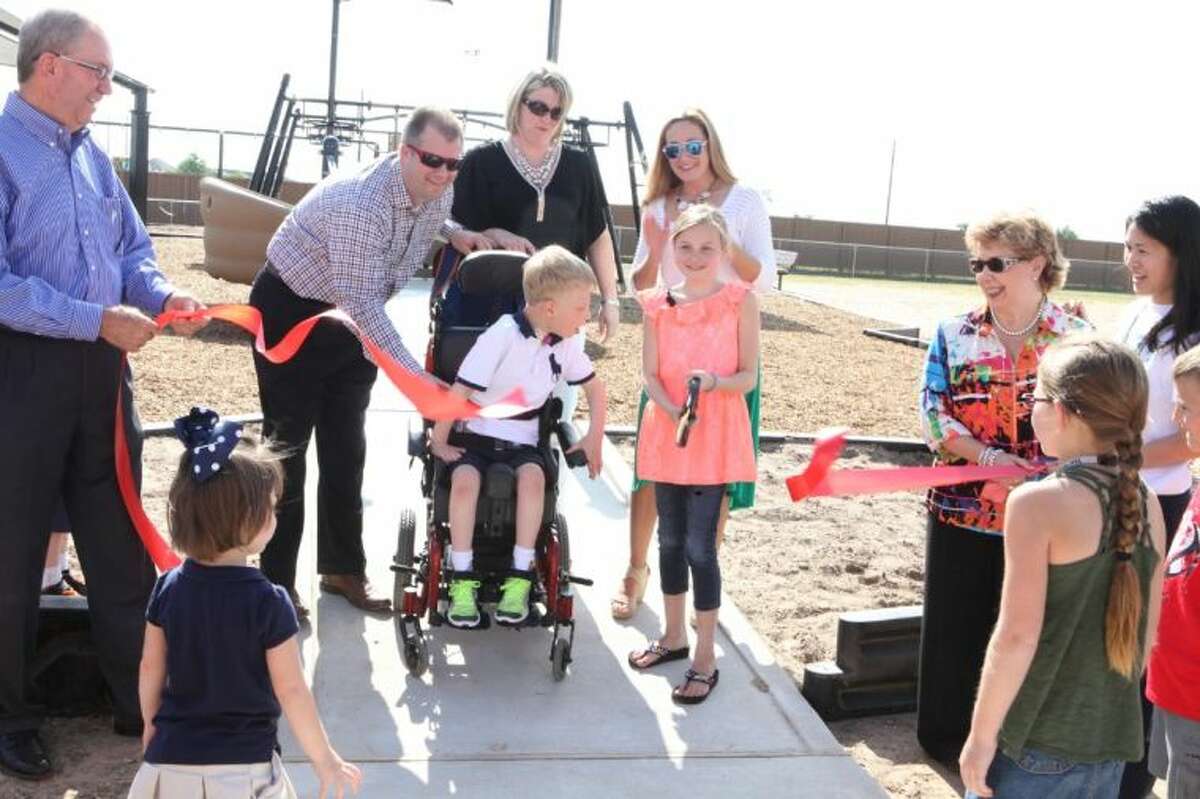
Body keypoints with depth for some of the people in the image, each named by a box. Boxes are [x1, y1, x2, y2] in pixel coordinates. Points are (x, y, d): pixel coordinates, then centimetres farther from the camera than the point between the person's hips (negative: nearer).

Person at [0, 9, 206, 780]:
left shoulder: (90, 153, 9)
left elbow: (132, 249, 15)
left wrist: (163, 296, -5)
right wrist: (98, 320, -23)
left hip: (100, 369, 7)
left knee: (122, 544, 15)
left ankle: (141, 701, 29)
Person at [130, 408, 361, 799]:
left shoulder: (168, 589, -3)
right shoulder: (268, 603, -17)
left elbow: (151, 668, 7)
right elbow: (291, 690, -12)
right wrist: (325, 759, 0)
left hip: (171, 762, 4)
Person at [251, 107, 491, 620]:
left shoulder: (436, 195, -7)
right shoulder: (362, 205, -33)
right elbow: (361, 302, -35)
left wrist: (457, 233, -6)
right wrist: (417, 378, -39)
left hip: (352, 319, 8)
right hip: (291, 312, -7)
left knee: (346, 449, 10)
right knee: (287, 447, -3)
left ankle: (343, 569, 22)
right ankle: (275, 584, 6)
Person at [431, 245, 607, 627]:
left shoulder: (567, 344, 0)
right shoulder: (502, 337, -18)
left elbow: (594, 386, 16)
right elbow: (459, 392, -16)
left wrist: (594, 438, 8)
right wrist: (439, 442, -12)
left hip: (521, 441, 4)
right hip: (475, 434, -3)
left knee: (533, 477, -29)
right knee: (465, 480, -33)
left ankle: (519, 578, -22)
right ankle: (463, 581, -21)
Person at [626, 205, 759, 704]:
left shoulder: (740, 301, -4)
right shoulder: (658, 305, 3)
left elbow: (749, 376, -4)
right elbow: (651, 375, 0)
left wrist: (714, 382, -24)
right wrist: (676, 412, -18)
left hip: (716, 437, -4)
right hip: (667, 430, 4)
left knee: (699, 545, -5)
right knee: (670, 539, 13)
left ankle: (705, 658, 6)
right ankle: (674, 636, 31)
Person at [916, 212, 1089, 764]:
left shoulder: (1076, 339, -2)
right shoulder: (954, 334, 2)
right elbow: (933, 413, -3)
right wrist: (988, 457, -18)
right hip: (961, 509, 1)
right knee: (953, 626, 11)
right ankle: (946, 735, 29)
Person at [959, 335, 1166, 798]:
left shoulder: (1038, 503, -18)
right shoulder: (1147, 506, 1)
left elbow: (1018, 636, -18)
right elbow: (1146, 633, 8)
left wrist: (981, 736, -10)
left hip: (1037, 745, -6)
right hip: (1113, 742, 6)